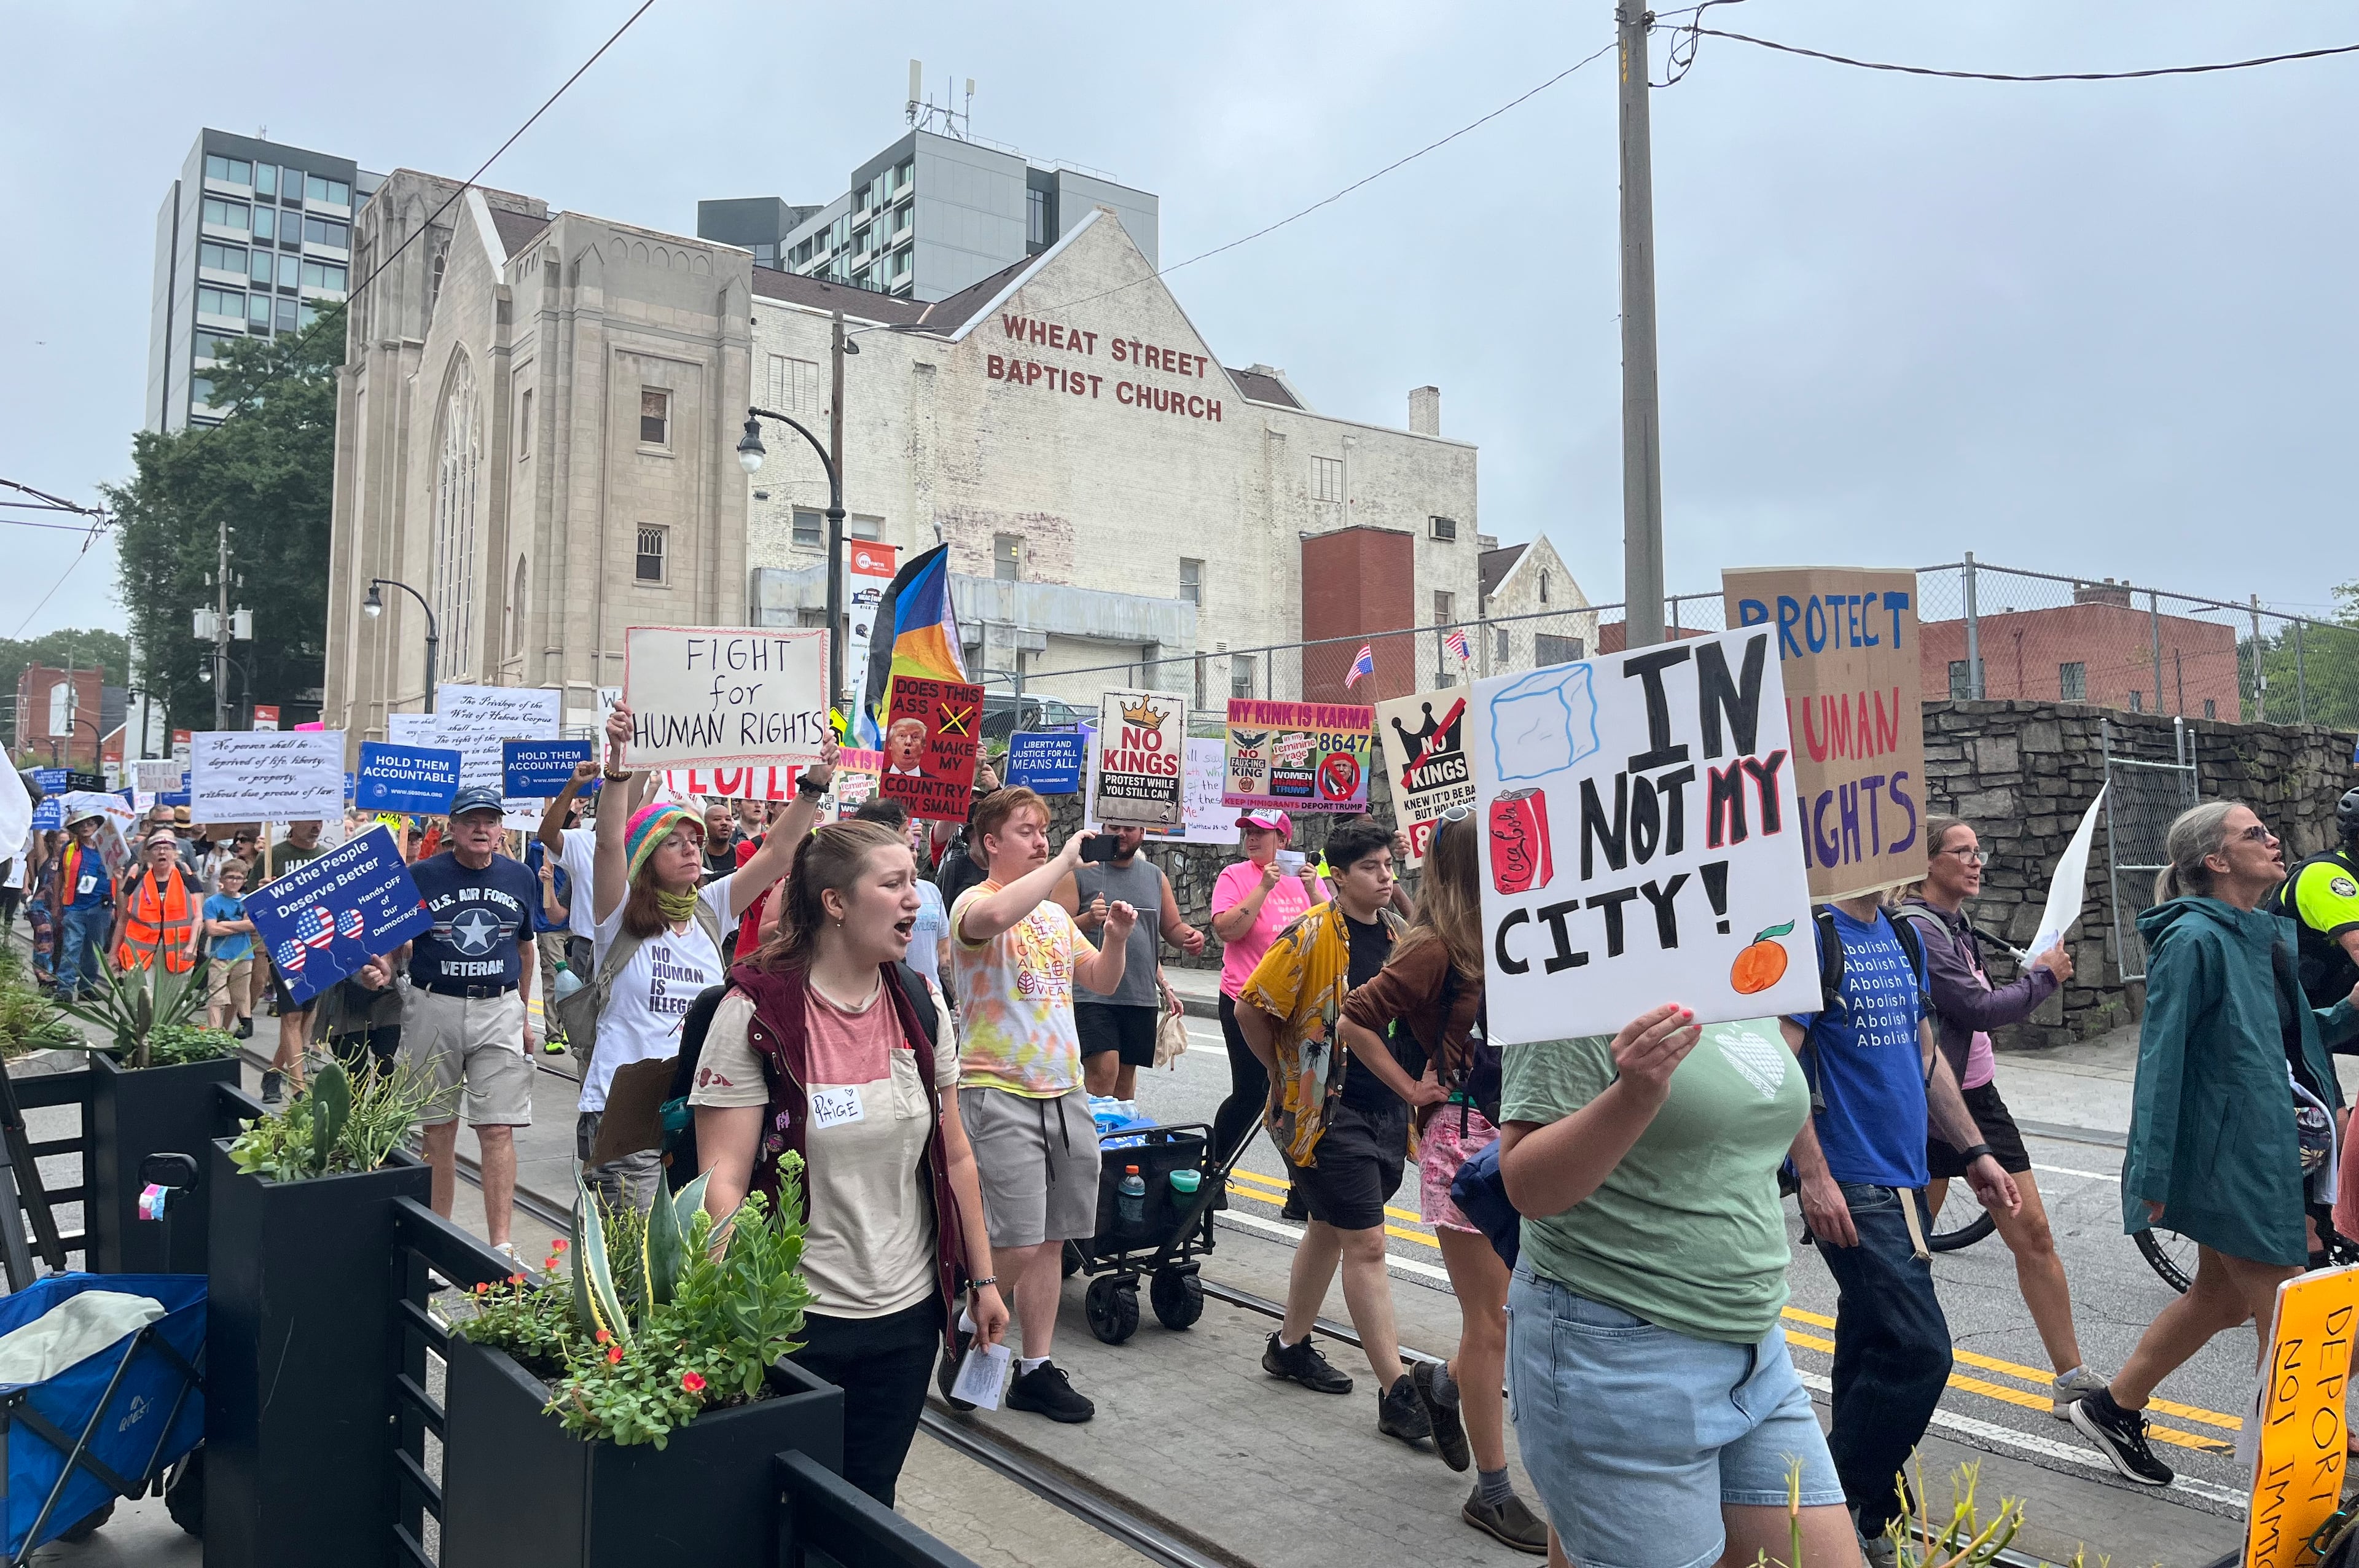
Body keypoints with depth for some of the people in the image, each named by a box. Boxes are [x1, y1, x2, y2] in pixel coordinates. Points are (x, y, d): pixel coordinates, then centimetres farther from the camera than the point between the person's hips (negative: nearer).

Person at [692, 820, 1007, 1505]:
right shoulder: (755, 1013, -14)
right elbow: (723, 1178, -16)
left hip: (908, 1315, 4)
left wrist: (982, 1278, 11)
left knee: (871, 1501, 17)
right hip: (796, 1321, -4)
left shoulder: (922, 1004, 1)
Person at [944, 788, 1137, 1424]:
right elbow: (997, 915, -35)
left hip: (1064, 1093, 7)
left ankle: (1036, 1370, 22)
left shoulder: (1055, 913, 15)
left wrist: (1117, 938, -1)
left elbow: (1103, 982, 19)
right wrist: (1067, 859, -27)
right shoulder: (974, 903, -9)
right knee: (1017, 1245, -8)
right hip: (1000, 1093, -7)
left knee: (1050, 1241, 11)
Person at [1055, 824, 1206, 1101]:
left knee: (1126, 1078, 10)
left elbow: (1172, 928, 19)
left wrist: (1190, 936, -4)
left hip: (1142, 997, 5)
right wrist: (1088, 920, -27)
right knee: (1103, 1072, -17)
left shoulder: (1156, 876, 14)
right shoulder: (1080, 873, -1)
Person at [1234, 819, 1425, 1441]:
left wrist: (1416, 1085, 4)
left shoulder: (1396, 933, 6)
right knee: (1367, 1243, -6)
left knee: (1330, 1227, 19)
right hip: (1327, 1110, -7)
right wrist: (1283, 1074, -4)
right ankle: (1396, 1394, 1)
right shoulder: (1312, 935, -16)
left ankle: (1290, 1346, 36)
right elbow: (1251, 1006, -13)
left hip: (1387, 1107, 7)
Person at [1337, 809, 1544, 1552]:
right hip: (1465, 1140, -7)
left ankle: (1444, 1382, 38)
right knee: (1491, 1323, 3)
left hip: (1517, 1137, 7)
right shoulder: (1436, 950, -13)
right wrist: (1410, 1088, -12)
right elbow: (1356, 1020, -18)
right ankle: (1492, 1491, 20)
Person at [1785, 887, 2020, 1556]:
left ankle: (1862, 1513, 28)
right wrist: (1814, 1175, -22)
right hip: (1850, 1189, -8)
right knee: (1919, 1352, -10)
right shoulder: (1811, 933, -14)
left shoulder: (1900, 935, 12)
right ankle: (1842, 1507, 7)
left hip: (1904, 1180, 9)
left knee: (1874, 1350, 15)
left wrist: (1974, 1151, 17)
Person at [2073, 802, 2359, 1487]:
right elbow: (2161, 1057, -19)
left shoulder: (2267, 936, 10)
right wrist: (2152, 1174, -21)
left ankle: (2112, 1408, 34)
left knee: (2219, 1299, 19)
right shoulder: (2194, 938, -17)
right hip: (2230, 1159, -9)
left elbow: (2297, 1037, 17)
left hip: (2276, 1152, 9)